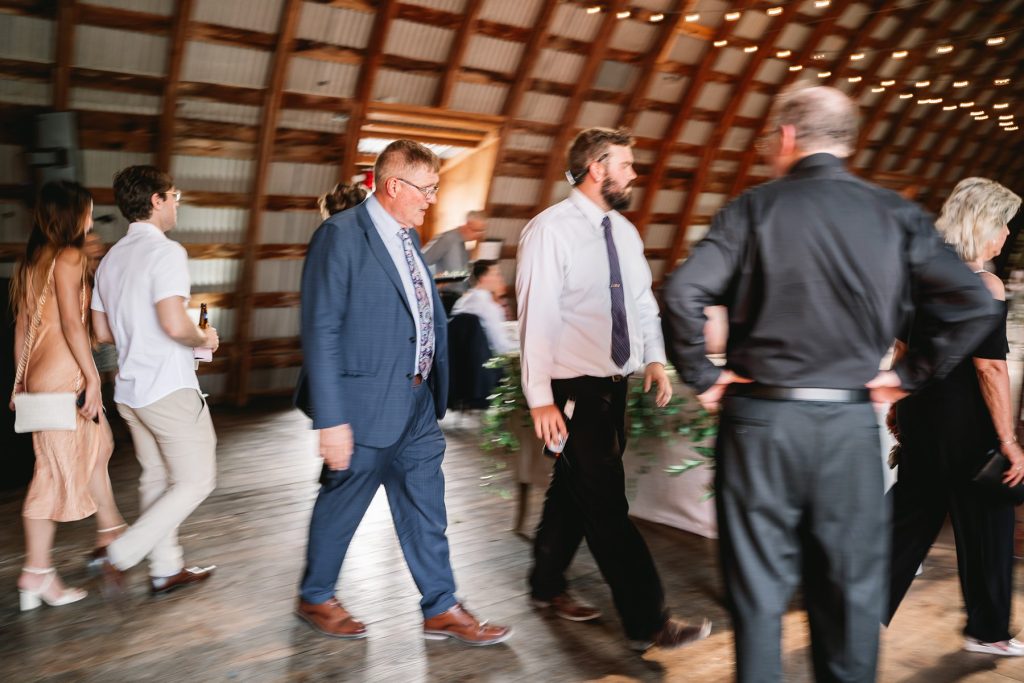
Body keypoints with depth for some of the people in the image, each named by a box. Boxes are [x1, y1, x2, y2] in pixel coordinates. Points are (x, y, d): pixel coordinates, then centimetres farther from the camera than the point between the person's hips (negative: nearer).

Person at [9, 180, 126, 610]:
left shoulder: (30, 261, 14)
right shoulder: (68, 257, -11)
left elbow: (21, 327, 16)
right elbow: (71, 323, -18)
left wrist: (21, 382, 20)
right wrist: (93, 377, -15)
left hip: (38, 377, 9)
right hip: (62, 377, -9)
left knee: (97, 447, 21)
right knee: (57, 471, -2)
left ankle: (110, 530, 34)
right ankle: (37, 574, 6)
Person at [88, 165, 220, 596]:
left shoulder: (111, 258, 11)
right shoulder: (166, 252, -16)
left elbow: (103, 332, 15)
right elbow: (175, 324, -27)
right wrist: (204, 339, -8)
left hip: (129, 390, 9)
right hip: (169, 387, -9)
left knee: (156, 478, 17)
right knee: (196, 481, 2)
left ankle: (165, 569, 25)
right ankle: (121, 554, -2)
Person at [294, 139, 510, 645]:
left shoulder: (408, 237, 11)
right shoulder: (341, 234, -15)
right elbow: (321, 332, -19)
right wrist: (331, 419, -21)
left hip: (418, 401, 8)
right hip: (366, 404, -7)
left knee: (425, 509, 13)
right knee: (342, 506, 11)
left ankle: (440, 609, 25)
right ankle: (315, 598, 34)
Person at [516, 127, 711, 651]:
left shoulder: (624, 231, 11)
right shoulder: (550, 230, -13)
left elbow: (643, 301, 17)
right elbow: (536, 317, -17)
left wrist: (654, 359, 2)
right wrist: (540, 399, -19)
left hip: (614, 383, 8)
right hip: (574, 388, -8)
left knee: (576, 490, 18)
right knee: (607, 504, -3)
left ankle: (547, 586, 36)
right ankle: (646, 622, 6)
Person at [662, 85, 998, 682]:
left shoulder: (755, 208, -4)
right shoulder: (896, 214, 2)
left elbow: (684, 294, -16)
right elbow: (975, 307, -1)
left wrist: (703, 376, -5)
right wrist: (909, 375, 6)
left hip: (761, 418, -2)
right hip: (852, 424, 2)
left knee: (759, 587, 9)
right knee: (851, 587, 15)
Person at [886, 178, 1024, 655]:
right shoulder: (985, 286, -15)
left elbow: (903, 349, 12)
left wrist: (899, 406, 21)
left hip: (920, 415, 7)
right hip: (966, 424, -7)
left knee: (911, 513, 16)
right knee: (983, 525, 9)